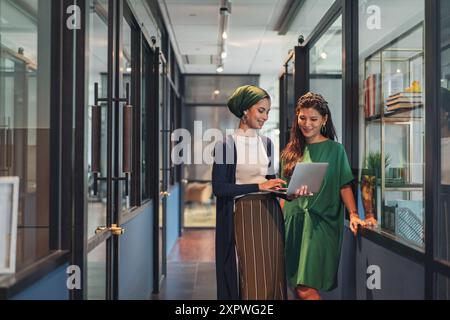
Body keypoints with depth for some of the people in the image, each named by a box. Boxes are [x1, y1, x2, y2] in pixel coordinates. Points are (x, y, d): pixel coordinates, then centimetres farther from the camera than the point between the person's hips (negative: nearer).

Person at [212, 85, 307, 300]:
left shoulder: (266, 143, 11)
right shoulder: (227, 145, -7)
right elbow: (219, 188, -13)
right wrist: (259, 186, -16)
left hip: (270, 213, 6)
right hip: (244, 215, -5)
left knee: (272, 277, 9)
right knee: (251, 280, -1)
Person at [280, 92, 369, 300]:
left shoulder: (335, 149, 1)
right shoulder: (291, 152, 12)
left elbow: (344, 186, -3)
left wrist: (353, 214, -18)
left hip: (320, 223, -5)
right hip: (293, 222, 5)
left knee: (306, 289, -12)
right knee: (296, 285, 10)